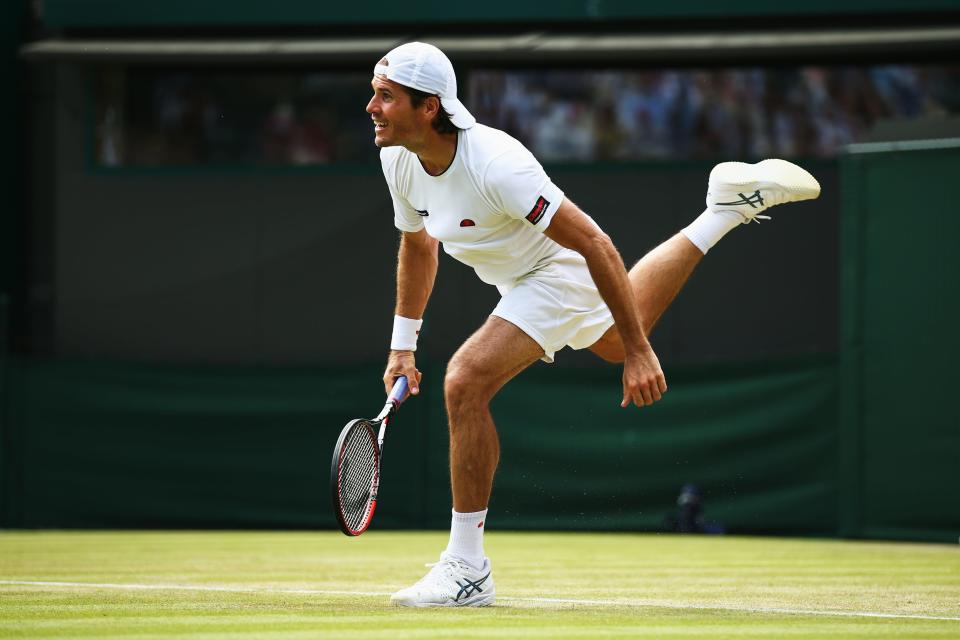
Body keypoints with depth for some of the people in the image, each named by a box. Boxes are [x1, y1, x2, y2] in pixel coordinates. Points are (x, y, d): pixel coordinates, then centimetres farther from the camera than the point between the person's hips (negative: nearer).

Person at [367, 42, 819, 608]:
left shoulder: (495, 164, -37)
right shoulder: (398, 159, -15)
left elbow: (595, 245, -34)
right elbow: (418, 245, 7)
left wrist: (638, 351, -33)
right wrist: (403, 344, 9)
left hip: (560, 270, -9)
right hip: (517, 279, 9)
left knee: (466, 381, -26)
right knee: (619, 345, 35)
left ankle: (468, 567, -18)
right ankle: (728, 208, 45)